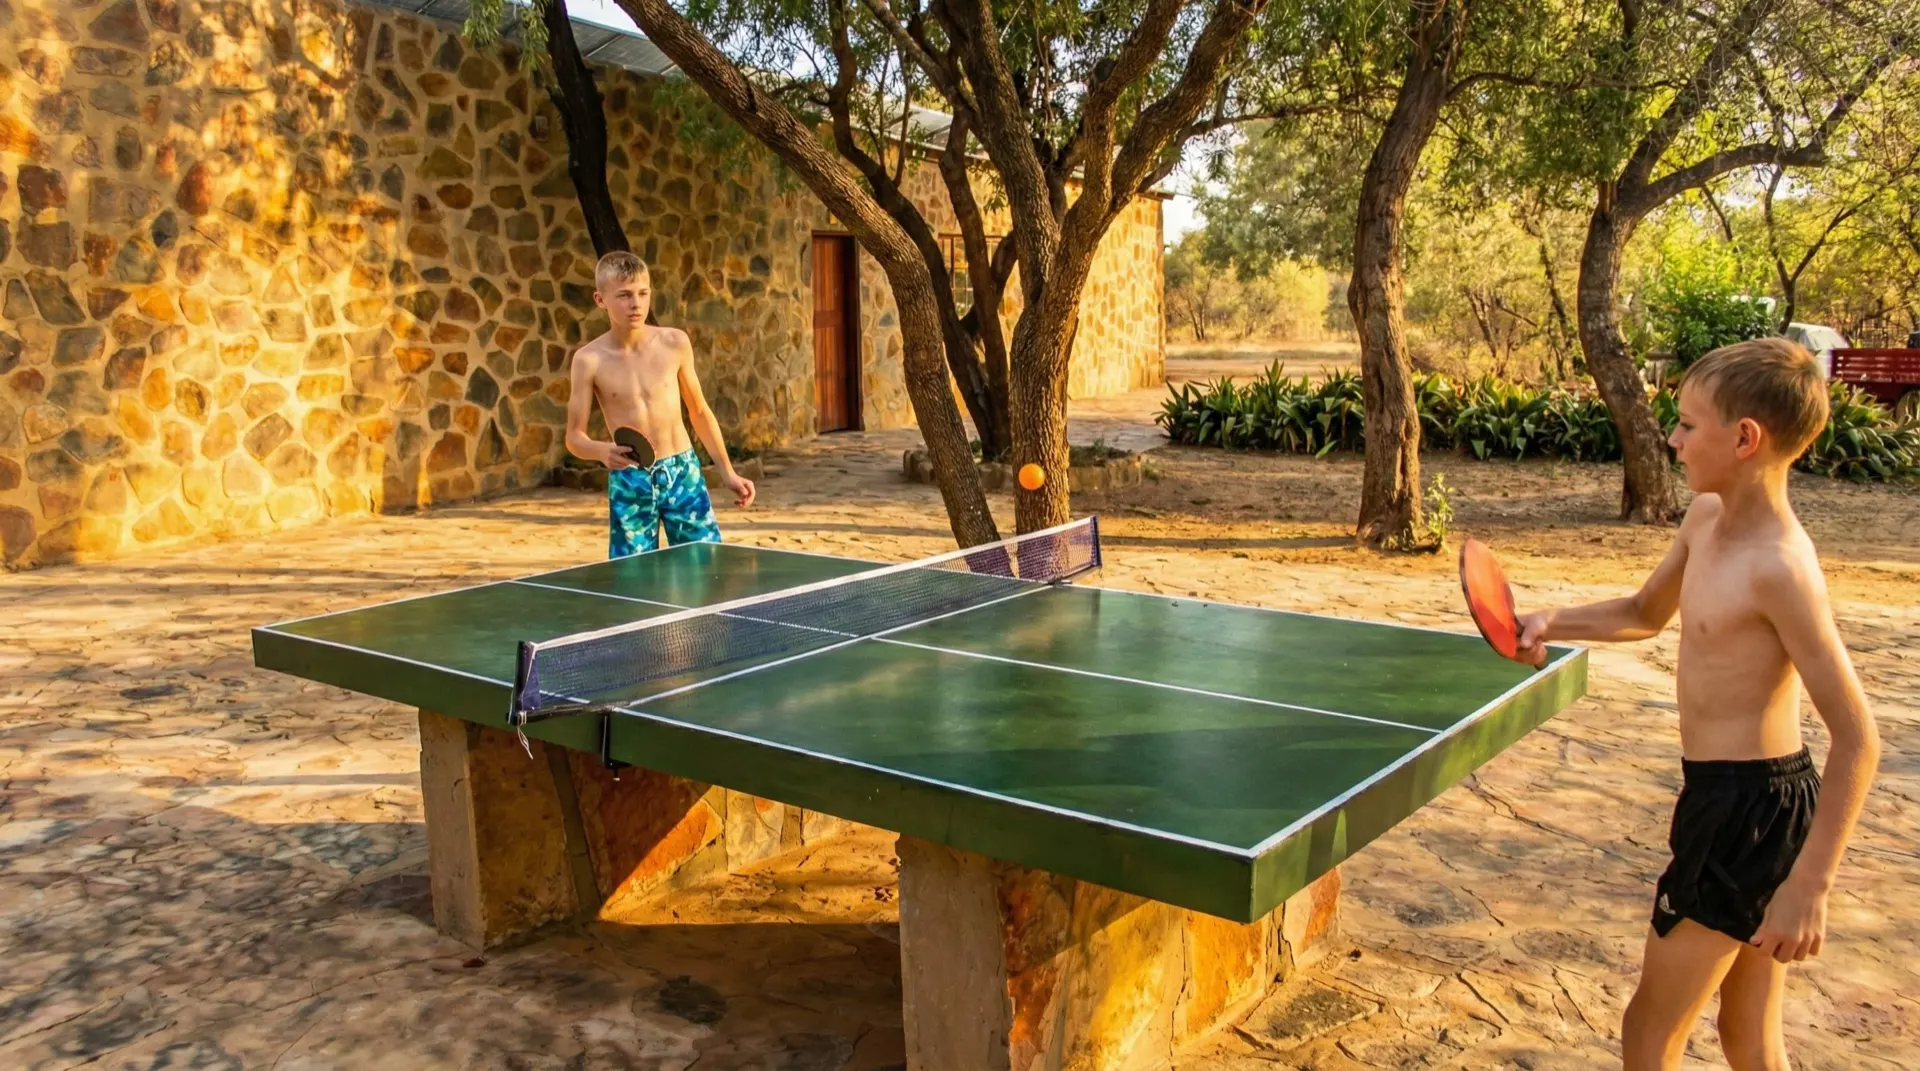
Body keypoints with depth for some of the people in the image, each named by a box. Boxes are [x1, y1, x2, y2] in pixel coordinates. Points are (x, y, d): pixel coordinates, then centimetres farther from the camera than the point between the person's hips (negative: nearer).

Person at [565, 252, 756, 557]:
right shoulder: (590, 360, -8)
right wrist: (602, 451, -27)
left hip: (682, 472, 1)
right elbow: (574, 436, -4)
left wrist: (728, 472, 11)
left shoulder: (675, 343, -2)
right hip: (628, 483, -1)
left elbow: (699, 411, 10)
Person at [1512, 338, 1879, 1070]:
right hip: (1730, 796, 9)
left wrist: (1809, 885, -24)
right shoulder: (1708, 516, 4)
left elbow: (1857, 739, -22)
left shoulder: (1780, 567, -23)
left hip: (1748, 806, -9)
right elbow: (1646, 613, 21)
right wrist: (1555, 623, 3)